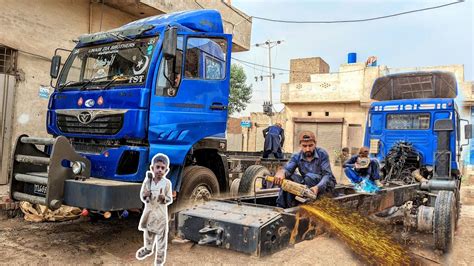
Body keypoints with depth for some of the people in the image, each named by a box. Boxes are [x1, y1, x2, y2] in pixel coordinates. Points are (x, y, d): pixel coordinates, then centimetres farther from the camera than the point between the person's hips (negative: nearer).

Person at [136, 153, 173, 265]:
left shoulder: (167, 183, -13)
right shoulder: (147, 181, -7)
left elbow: (170, 199, -8)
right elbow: (142, 194, 2)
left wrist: (164, 198, -29)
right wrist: (145, 196, -20)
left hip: (161, 214, -3)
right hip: (149, 211, 3)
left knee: (161, 237, 7)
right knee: (148, 233, 24)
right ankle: (148, 249, 54)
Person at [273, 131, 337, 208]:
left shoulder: (322, 154, -17)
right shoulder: (296, 157, -9)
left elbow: (327, 175, -23)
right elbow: (287, 169, -26)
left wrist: (317, 187, -44)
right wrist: (281, 172, -53)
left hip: (326, 183, -3)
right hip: (307, 184, 4)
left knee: (309, 176, -32)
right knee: (288, 177, -19)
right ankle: (281, 207, -13)